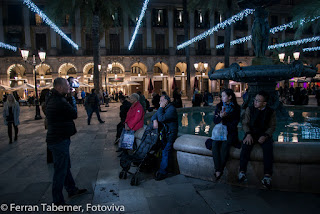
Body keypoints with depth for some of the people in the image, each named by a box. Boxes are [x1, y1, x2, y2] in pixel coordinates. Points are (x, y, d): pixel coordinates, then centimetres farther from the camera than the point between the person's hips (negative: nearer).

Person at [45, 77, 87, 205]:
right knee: (60, 170, 1)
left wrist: (69, 98, -1)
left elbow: (66, 111, 10)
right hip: (59, 140, -11)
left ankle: (72, 190, 38)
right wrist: (72, 99, -3)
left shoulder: (52, 99, 9)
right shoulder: (60, 102, -23)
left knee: (65, 167, 22)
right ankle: (58, 202, 13)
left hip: (57, 138, 11)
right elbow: (74, 114, -13)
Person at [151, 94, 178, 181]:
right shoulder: (163, 109, 16)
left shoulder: (171, 109, -13)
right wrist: (155, 120, -8)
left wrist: (161, 108, -13)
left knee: (165, 152, -13)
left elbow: (161, 119, -24)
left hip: (170, 134, -8)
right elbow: (154, 116, 15)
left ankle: (163, 172, -9)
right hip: (164, 133, 8)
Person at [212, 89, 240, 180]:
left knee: (224, 145, -31)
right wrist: (221, 116, -15)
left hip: (231, 132, -3)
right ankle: (217, 170, -25)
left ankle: (220, 170, -19)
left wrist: (223, 122, -3)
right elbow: (215, 120, 4)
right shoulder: (219, 106, 11)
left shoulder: (236, 108, 0)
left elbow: (234, 124, -4)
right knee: (215, 144, -27)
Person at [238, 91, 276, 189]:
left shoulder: (271, 112, 2)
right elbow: (245, 123, 4)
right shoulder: (249, 109, 4)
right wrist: (248, 134, -13)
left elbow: (272, 126, 2)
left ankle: (267, 175, -27)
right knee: (246, 145, -29)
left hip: (265, 134, 0)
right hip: (251, 133, 1)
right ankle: (242, 172, -26)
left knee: (268, 148, -30)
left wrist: (265, 136, -16)